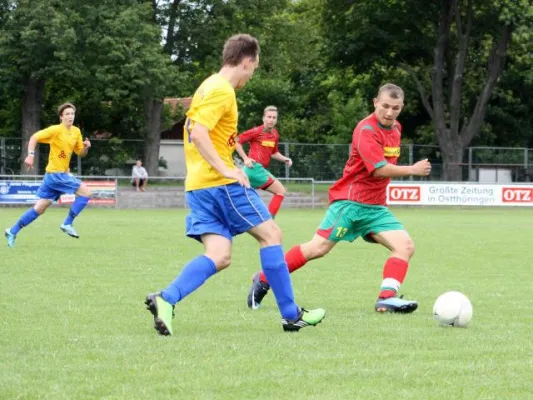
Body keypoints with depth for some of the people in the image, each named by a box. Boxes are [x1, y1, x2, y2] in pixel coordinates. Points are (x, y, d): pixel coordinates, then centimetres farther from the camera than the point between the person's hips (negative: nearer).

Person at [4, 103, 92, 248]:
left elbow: (81, 153, 17)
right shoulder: (56, 130, -12)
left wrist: (86, 147, -5)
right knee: (86, 192, -12)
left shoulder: (76, 132, 10)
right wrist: (30, 155, -26)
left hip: (63, 174, 8)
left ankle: (13, 231, 16)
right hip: (55, 173, -8)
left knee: (40, 208, 10)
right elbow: (34, 137, -14)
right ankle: (67, 224, -5)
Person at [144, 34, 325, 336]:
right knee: (270, 233, 1)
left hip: (198, 185, 9)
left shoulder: (209, 86, 19)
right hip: (220, 183, -9)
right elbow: (198, 133, -23)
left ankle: (166, 300, -20)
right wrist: (226, 169, -23)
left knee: (219, 256, -1)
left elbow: (194, 133, 27)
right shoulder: (222, 90, -11)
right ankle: (291, 314, 3)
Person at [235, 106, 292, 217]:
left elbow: (274, 153, 26)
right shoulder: (256, 131, -10)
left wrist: (284, 159, 9)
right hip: (255, 167, -8)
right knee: (281, 191, -9)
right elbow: (237, 142, -7)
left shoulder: (275, 134, 12)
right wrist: (245, 158, -14)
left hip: (261, 169, 8)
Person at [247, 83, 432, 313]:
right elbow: (379, 169, -23)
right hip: (351, 200, -8)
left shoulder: (395, 129, 10)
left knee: (405, 246, -10)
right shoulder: (366, 130, -16)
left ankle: (387, 298, -19)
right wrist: (413, 170, -14)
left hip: (375, 207, 8)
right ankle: (263, 280, 3)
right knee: (318, 248, -11)